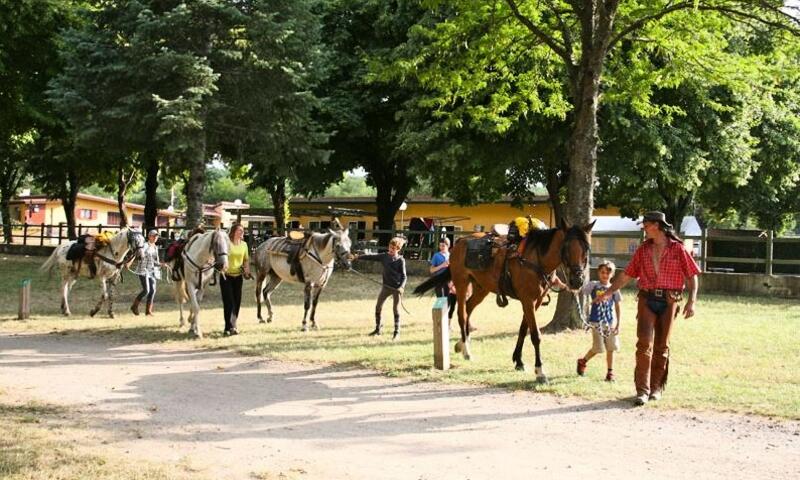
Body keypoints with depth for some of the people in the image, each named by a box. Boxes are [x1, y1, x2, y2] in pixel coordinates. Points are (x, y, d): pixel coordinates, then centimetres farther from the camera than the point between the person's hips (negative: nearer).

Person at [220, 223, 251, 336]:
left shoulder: (244, 244, 7)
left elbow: (246, 259, 16)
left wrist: (247, 271, 1)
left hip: (238, 276, 6)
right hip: (226, 276, -6)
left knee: (237, 302, 9)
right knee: (228, 302, -9)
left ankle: (232, 325, 22)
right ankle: (229, 327, -11)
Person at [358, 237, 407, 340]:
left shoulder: (401, 260, -6)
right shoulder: (384, 256, 3)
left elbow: (404, 276, -6)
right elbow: (371, 257, 2)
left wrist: (401, 286, -21)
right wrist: (357, 257, -5)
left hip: (397, 287, -4)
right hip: (386, 286, 4)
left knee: (395, 309, -2)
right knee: (378, 306, 5)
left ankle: (397, 332, 7)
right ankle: (377, 329, 19)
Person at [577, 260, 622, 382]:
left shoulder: (614, 289, 4)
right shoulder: (593, 285, 0)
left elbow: (618, 308, 7)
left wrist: (618, 324, 2)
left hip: (610, 322, 2)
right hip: (596, 321, -2)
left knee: (610, 348, 3)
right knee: (598, 348, -1)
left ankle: (610, 372, 13)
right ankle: (582, 361, 24)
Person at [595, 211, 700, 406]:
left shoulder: (677, 249, -1)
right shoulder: (643, 250, 9)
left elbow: (692, 276, -1)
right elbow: (626, 275, 13)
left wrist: (691, 301, -11)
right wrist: (609, 293, 9)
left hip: (669, 302, -2)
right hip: (647, 300, 2)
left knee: (661, 346, 7)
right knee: (644, 343, -9)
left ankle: (656, 387, 20)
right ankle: (642, 390, -9)